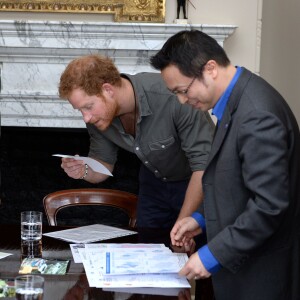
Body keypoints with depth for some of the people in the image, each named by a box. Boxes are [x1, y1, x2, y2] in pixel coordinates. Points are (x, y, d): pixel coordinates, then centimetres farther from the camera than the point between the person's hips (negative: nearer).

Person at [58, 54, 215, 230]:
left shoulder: (173, 97, -36)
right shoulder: (98, 112, -16)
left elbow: (204, 164, -32)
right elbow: (103, 165, -1)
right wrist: (84, 172, -25)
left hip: (198, 183, -5)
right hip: (155, 181, 5)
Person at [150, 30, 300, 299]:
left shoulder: (257, 115, -26)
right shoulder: (237, 99, 5)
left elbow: (269, 205, -26)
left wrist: (214, 254, -20)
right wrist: (204, 218, 9)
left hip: (259, 270, -9)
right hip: (239, 258, 9)